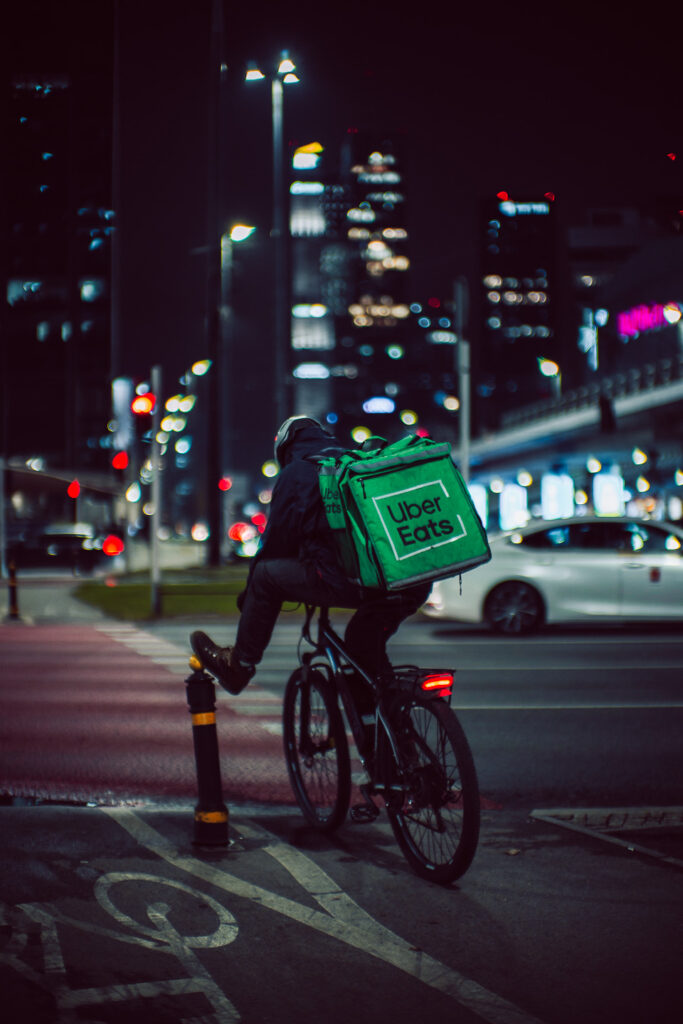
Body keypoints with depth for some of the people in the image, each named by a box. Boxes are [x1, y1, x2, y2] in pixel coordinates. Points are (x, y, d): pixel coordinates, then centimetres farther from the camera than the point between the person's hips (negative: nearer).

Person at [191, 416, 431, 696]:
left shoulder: (294, 474, 9)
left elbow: (276, 539, 12)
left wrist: (248, 595, 28)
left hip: (349, 581, -6)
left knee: (266, 575, 13)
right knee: (362, 645, 32)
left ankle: (239, 665, 23)